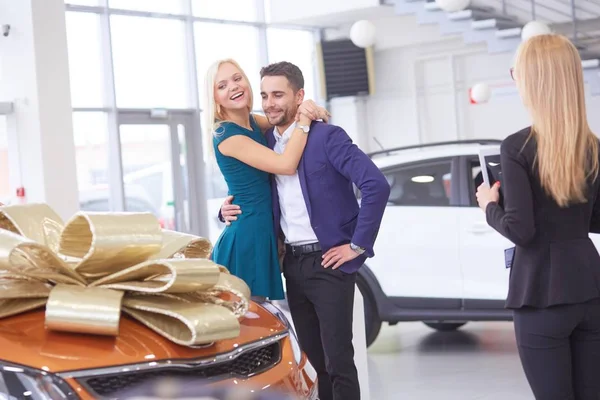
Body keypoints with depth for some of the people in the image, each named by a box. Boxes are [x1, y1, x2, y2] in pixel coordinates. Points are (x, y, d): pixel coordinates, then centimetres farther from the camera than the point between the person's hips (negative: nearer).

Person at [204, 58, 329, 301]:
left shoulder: (252, 122, 9)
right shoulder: (227, 135, -17)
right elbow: (286, 165, -23)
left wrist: (307, 109, -4)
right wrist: (305, 119, -16)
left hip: (262, 233, 9)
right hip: (247, 236, -9)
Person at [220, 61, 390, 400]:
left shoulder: (327, 136, -11)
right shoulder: (266, 142, 9)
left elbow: (377, 185, -20)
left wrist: (357, 246, -17)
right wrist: (230, 210, 0)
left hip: (327, 262, -6)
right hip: (293, 263, 6)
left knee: (338, 358, -4)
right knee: (315, 355, 14)